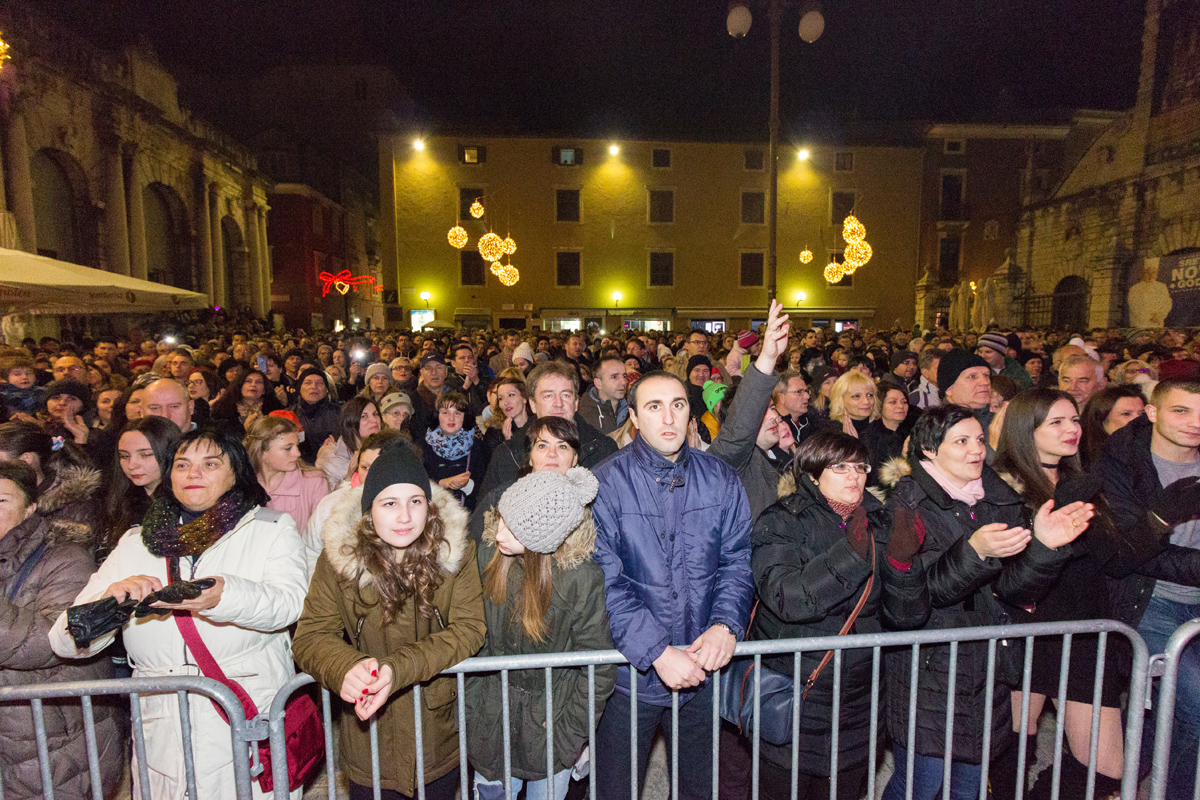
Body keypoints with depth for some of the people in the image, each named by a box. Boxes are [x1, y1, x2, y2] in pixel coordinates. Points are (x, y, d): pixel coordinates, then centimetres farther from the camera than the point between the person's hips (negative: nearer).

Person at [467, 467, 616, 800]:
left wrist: (571, 737, -11)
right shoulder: (488, 553, -15)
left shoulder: (583, 578, -25)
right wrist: (470, 708, -1)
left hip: (551, 720, -2)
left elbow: (599, 669, -14)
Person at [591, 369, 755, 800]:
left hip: (703, 665, 3)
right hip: (629, 670, -2)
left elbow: (737, 561, 0)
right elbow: (605, 582, -16)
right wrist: (656, 651, -22)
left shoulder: (722, 481, -1)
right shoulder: (603, 484, -13)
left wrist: (726, 623, -16)